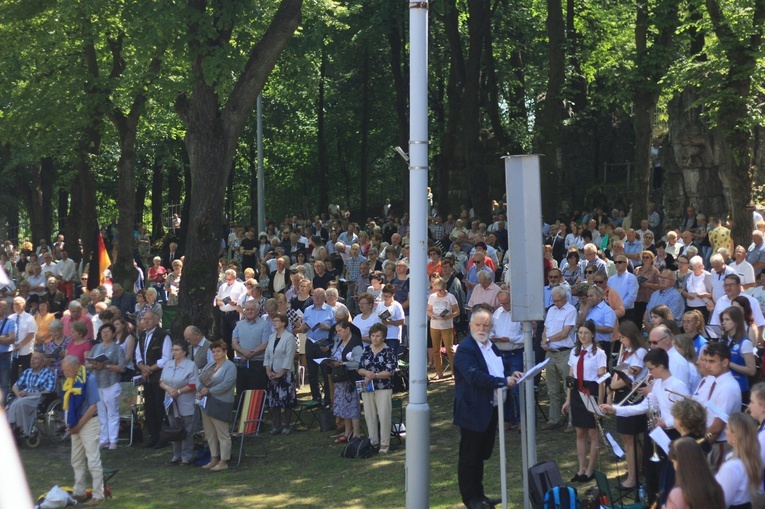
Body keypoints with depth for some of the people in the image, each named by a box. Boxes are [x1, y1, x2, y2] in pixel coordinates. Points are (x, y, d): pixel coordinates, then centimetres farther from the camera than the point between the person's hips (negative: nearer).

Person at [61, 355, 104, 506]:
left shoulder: (89, 379, -16)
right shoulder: (70, 380, 6)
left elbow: (92, 406, -17)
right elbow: (68, 403, 13)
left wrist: (78, 425, -14)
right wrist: (70, 424, 1)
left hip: (88, 424, -8)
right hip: (75, 424, 8)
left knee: (93, 461, -6)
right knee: (77, 461, 15)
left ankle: (98, 496, -2)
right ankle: (79, 492, 26)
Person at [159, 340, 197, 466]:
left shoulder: (191, 365, -7)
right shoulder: (168, 365, 11)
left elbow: (193, 385, -11)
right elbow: (161, 381, 11)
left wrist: (179, 391, -16)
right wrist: (168, 388, -10)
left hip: (186, 405, -6)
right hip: (172, 403, 6)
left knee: (187, 432, -1)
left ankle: (187, 457, 6)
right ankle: (177, 456, 20)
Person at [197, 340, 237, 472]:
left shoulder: (230, 367, -9)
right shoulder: (210, 366, 16)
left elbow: (226, 384, -20)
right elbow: (199, 379, 11)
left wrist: (208, 391, -17)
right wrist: (201, 389, -11)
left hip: (220, 405, -8)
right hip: (207, 403, 8)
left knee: (222, 434, -2)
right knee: (210, 434, 13)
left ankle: (223, 462, 3)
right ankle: (214, 459, 22)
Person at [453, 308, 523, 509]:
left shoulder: (491, 346, 14)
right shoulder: (465, 349, -16)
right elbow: (474, 376, -28)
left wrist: (510, 375, 3)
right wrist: (504, 381, -26)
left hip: (491, 410, 9)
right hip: (473, 412, -9)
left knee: (481, 455, 17)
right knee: (469, 457, 2)